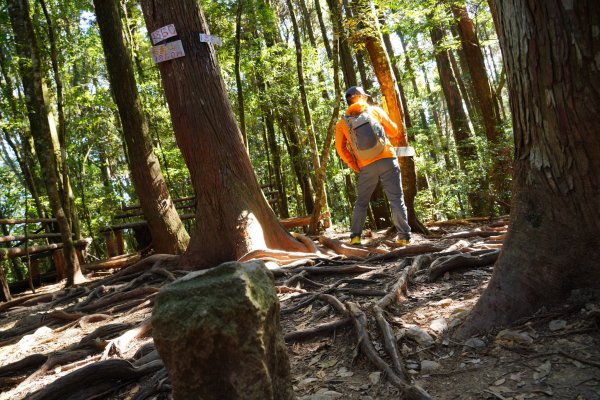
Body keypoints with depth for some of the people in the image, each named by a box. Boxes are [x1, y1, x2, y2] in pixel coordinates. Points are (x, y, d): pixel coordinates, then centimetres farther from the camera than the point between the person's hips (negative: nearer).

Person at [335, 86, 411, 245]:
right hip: (387, 159, -1)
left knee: (361, 202, 15)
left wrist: (354, 166, 12)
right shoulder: (375, 110, 9)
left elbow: (341, 148, 4)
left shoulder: (342, 123, 10)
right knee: (396, 199, 1)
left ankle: (355, 236, 13)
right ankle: (404, 236, -1)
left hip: (366, 166, 1)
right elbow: (394, 132, 13)